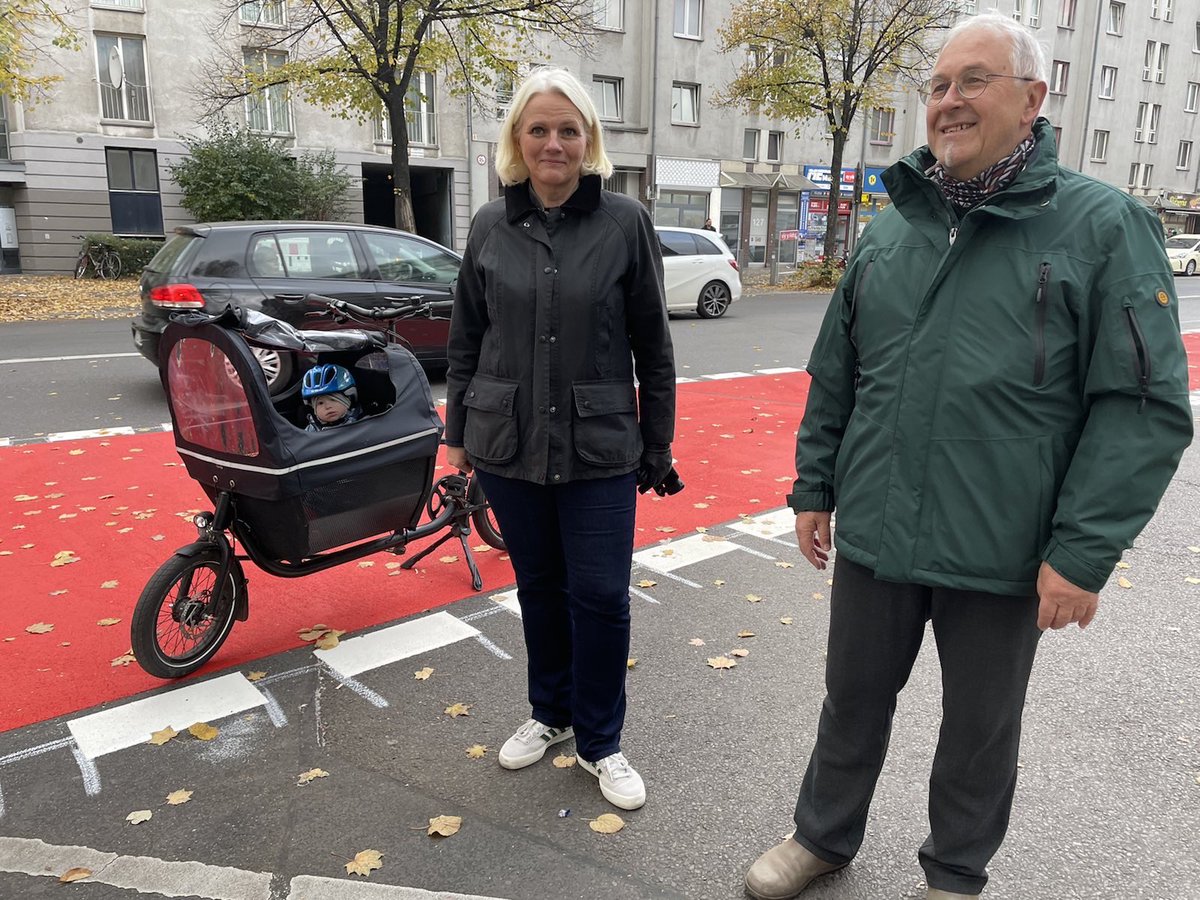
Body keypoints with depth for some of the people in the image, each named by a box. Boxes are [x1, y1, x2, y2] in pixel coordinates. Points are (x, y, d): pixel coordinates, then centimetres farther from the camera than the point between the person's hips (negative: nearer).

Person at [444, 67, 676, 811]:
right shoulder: (491, 227, 4)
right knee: (539, 587, 14)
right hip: (508, 444, 2)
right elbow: (466, 340, 10)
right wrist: (458, 432, 11)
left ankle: (600, 741, 24)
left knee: (601, 596, 2)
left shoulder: (626, 222, -3)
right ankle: (550, 713, 37)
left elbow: (653, 344, -1)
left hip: (599, 447, -2)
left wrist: (658, 444, 1)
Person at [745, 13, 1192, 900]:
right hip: (872, 536, 4)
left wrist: (1084, 552, -14)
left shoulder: (1104, 225, -6)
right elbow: (834, 378, 11)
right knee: (852, 701, 19)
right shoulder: (891, 228, 7)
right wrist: (812, 488, 10)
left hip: (1004, 557, -3)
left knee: (981, 727, 17)